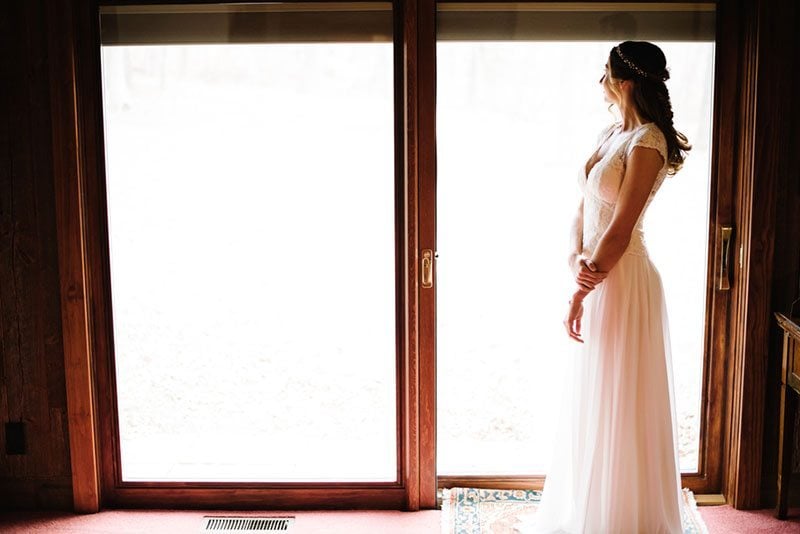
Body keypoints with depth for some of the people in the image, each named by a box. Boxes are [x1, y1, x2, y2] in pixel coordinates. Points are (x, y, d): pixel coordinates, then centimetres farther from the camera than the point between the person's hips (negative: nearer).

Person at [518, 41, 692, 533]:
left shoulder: (646, 143, -17)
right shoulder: (613, 132, 11)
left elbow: (619, 232, -19)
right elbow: (585, 206, 9)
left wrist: (580, 293, -15)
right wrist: (577, 258, -9)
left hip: (623, 283, -9)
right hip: (598, 278, 9)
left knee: (619, 402, 2)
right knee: (591, 398, 18)